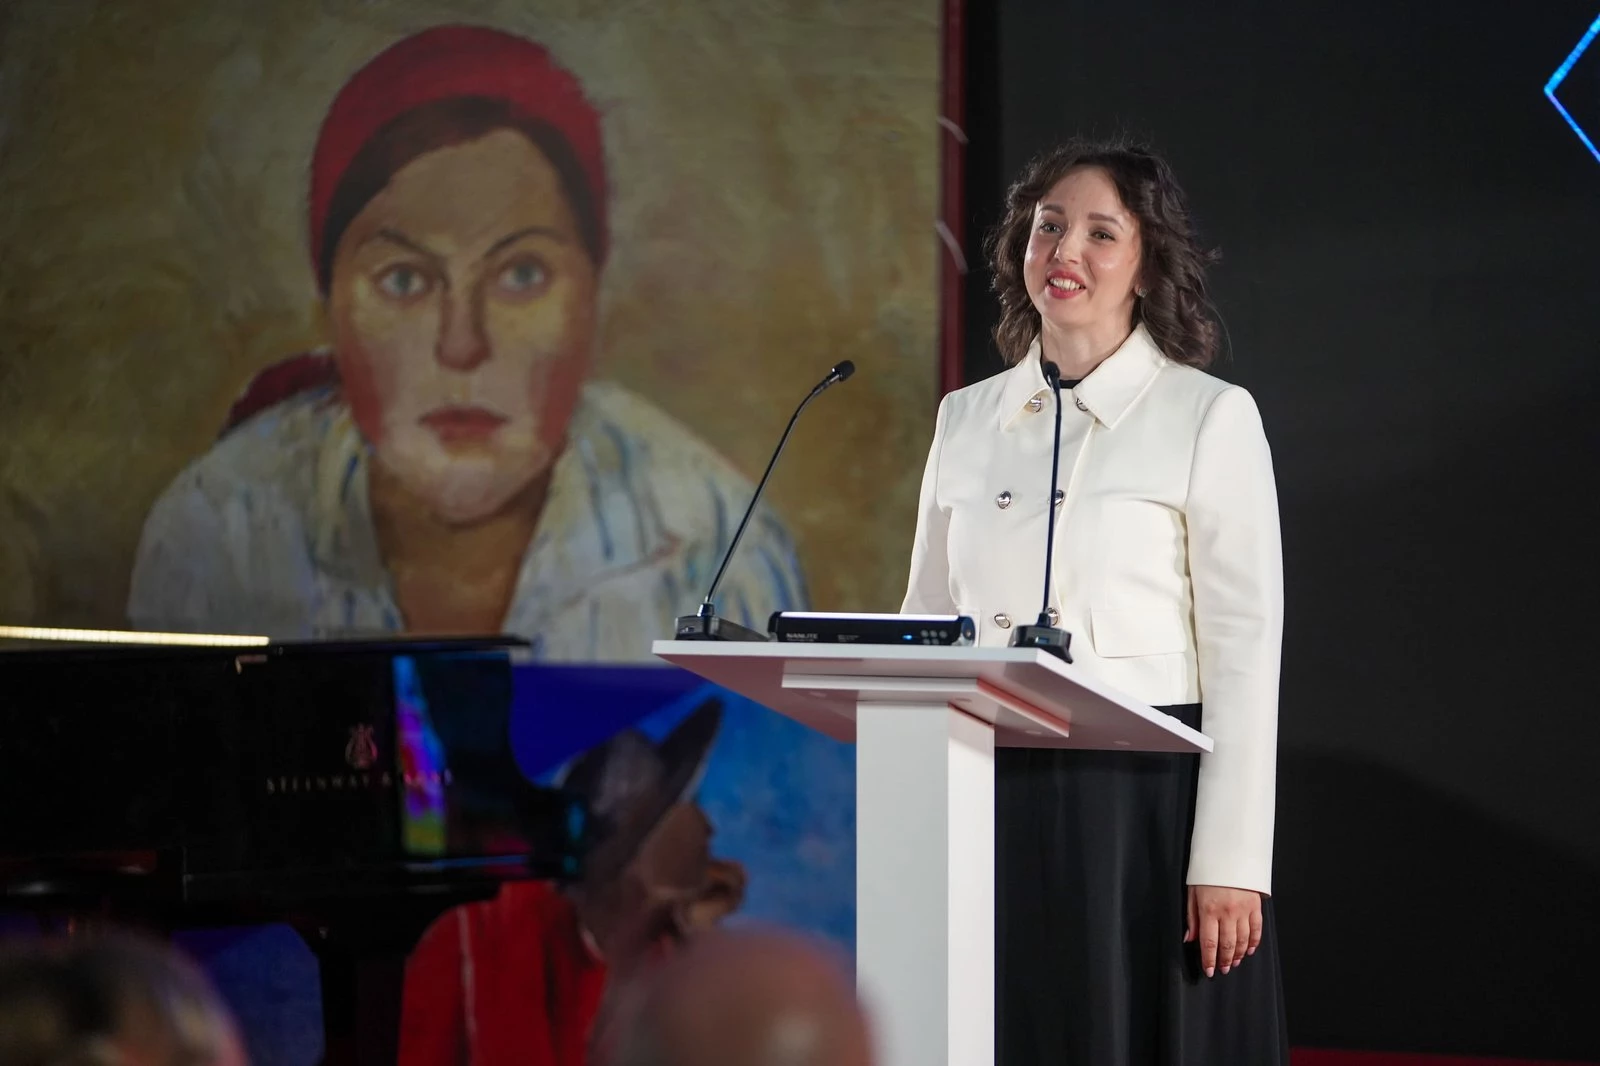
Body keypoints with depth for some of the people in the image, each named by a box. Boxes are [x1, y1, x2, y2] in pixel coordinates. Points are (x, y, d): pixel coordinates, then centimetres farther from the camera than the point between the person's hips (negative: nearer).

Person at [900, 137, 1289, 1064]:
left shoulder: (1210, 416, -2)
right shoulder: (968, 417, 12)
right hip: (994, 803, 4)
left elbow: (1245, 650, -6)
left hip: (1148, 803, -4)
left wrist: (1230, 862, -12)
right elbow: (926, 622, 16)